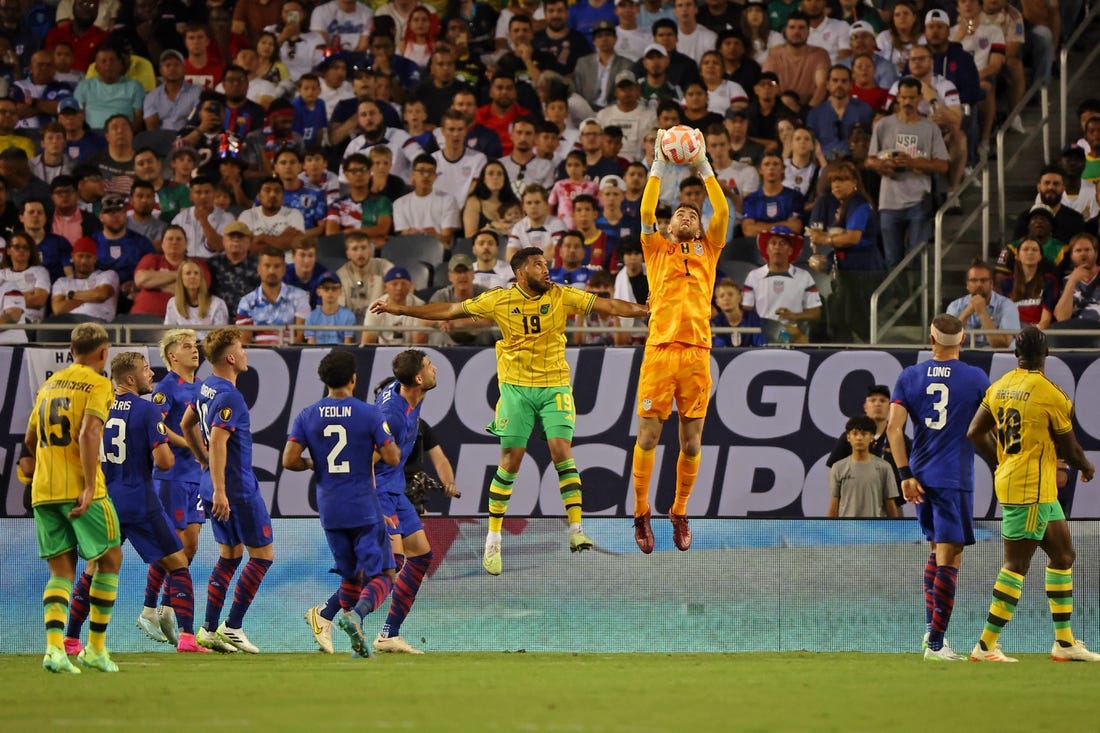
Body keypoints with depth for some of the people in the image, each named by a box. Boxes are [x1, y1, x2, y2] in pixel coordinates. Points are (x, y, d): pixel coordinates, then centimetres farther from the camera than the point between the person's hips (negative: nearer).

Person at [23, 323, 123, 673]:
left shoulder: (49, 385, 17)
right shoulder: (97, 384, -3)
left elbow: (29, 440, 24)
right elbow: (89, 434, -17)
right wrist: (89, 487, -20)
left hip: (43, 491, 6)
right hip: (79, 488, -6)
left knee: (61, 570, 6)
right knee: (110, 559, 9)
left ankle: (54, 646, -13)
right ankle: (95, 648, 8)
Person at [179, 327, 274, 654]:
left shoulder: (206, 387, 9)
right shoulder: (229, 396, -20)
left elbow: (186, 424, 23)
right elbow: (217, 442, -26)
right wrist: (219, 490, -27)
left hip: (220, 487, 9)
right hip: (239, 488, -9)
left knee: (229, 556, 16)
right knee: (263, 555, 0)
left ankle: (210, 629, 13)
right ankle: (232, 627, -2)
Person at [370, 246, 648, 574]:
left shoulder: (561, 297, -3)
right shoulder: (499, 300, -3)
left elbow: (608, 305, -7)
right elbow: (450, 311, 4)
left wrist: (647, 310, -17)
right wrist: (400, 310, 4)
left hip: (555, 386, 0)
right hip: (516, 387, 0)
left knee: (562, 451, -14)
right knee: (511, 459, -2)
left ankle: (576, 531, -12)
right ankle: (493, 540, 7)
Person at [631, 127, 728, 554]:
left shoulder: (708, 249, 18)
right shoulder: (657, 248, 15)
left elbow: (723, 212, 7)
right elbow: (646, 213, 0)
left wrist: (704, 167, 7)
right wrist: (659, 167, 1)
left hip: (697, 353, 1)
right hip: (660, 349, -1)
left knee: (692, 442, 2)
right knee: (648, 435, -3)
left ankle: (680, 512, 17)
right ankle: (641, 512, 9)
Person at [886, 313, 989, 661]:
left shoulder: (909, 376, 5)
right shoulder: (976, 378, -3)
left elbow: (894, 427, -3)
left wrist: (905, 473, -3)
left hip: (920, 478, 4)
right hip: (955, 478, -4)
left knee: (936, 547, 22)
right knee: (949, 557, -4)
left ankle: (931, 628, 18)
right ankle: (936, 643, -8)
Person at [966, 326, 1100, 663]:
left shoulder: (998, 388, 6)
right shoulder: (1050, 394, -14)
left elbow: (975, 432, 9)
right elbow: (1069, 449, -6)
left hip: (1009, 480, 8)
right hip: (1033, 489, -8)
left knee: (1062, 554, 16)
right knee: (1017, 564, -5)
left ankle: (1065, 642, 20)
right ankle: (986, 646, -5)